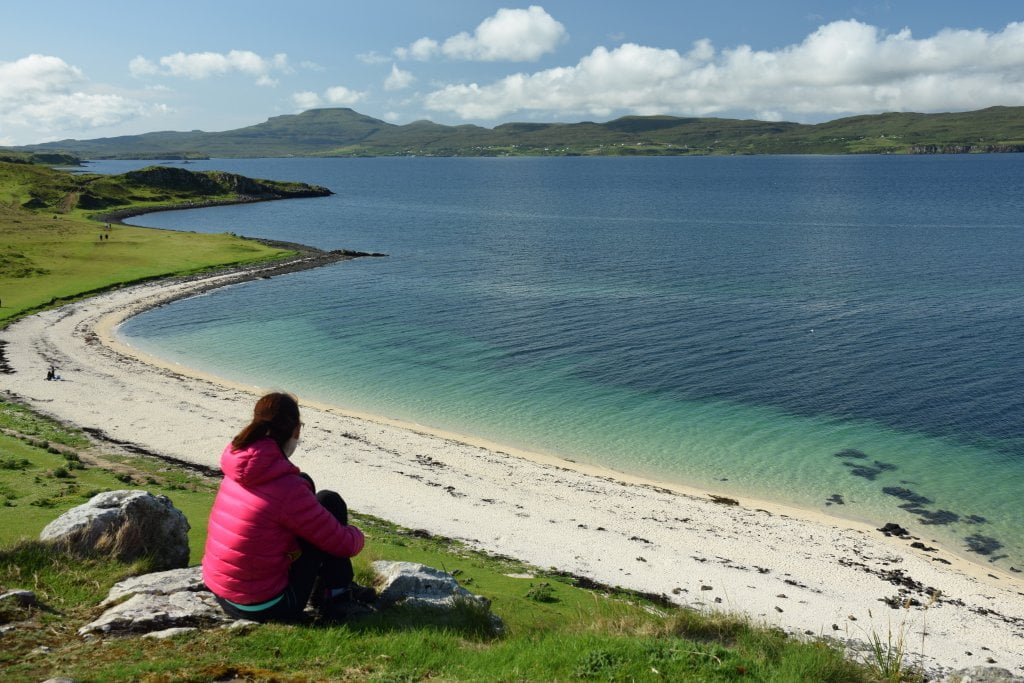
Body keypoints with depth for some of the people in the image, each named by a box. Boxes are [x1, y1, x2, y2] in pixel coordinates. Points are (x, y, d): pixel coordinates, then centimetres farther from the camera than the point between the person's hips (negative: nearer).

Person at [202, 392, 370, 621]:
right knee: (330, 502, -1)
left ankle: (327, 579, 27)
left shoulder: (238, 467, -3)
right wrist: (355, 534, 8)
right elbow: (345, 544, -13)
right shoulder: (287, 488, -24)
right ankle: (335, 590, 15)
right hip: (264, 608, -7)